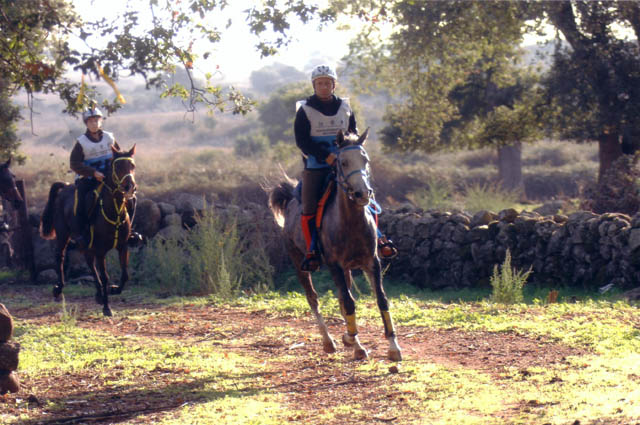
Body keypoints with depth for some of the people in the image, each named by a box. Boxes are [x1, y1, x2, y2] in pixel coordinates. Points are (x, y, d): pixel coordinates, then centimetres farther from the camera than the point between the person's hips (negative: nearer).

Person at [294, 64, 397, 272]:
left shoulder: (345, 107, 10)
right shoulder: (305, 110, -1)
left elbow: (354, 136, 15)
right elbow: (302, 141, -8)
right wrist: (327, 156, -19)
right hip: (315, 167, -2)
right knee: (309, 208, -11)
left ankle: (376, 237, 3)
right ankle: (312, 249, 2)